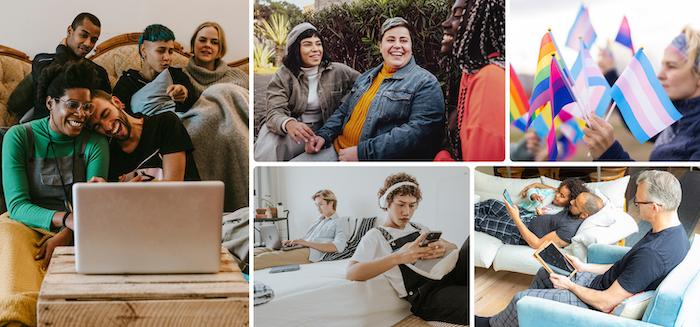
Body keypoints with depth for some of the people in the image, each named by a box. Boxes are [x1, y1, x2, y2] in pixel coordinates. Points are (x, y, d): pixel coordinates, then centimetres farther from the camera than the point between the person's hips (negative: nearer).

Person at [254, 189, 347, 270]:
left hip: (311, 253, -8)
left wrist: (307, 243, -14)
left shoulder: (338, 224, 4)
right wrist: (293, 241, 7)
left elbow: (338, 247, -13)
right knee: (264, 254, -16)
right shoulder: (319, 220, 30)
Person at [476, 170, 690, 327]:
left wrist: (569, 285, -13)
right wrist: (585, 268, 10)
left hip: (597, 304, -9)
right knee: (544, 273, 23)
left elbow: (606, 303, -29)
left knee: (521, 299, 0)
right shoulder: (675, 232, -6)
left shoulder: (652, 253, -37)